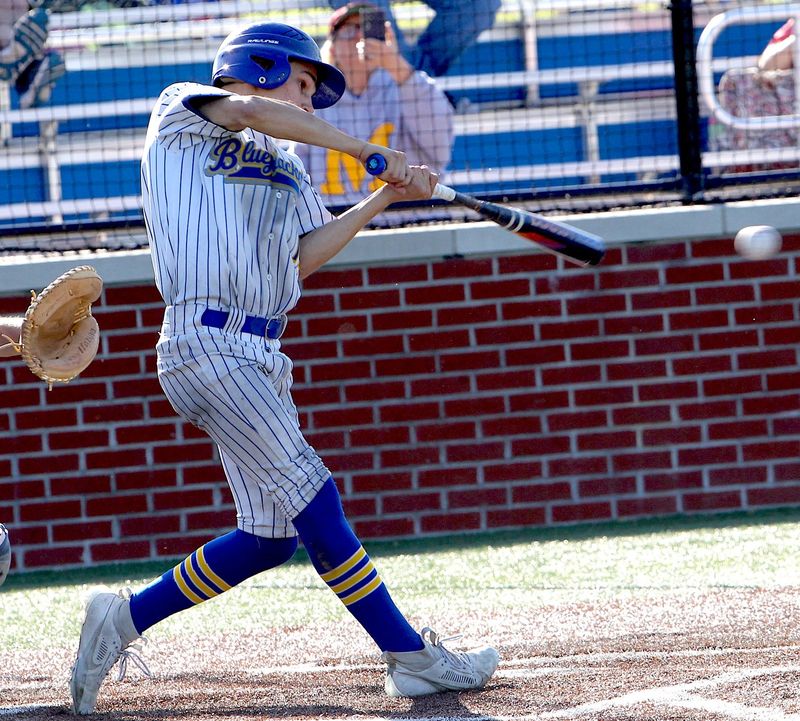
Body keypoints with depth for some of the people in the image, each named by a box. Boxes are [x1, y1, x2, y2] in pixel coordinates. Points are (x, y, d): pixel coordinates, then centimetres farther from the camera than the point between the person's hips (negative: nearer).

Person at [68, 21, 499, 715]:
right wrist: (368, 151, -8)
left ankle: (126, 617, 13)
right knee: (311, 497, -15)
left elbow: (306, 255, 12)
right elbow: (254, 112, -11)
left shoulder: (287, 169, 26)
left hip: (261, 358, 8)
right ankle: (411, 654, -16)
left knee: (272, 535, 2)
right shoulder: (180, 113, 8)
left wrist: (384, 197, 3)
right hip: (205, 342, -8)